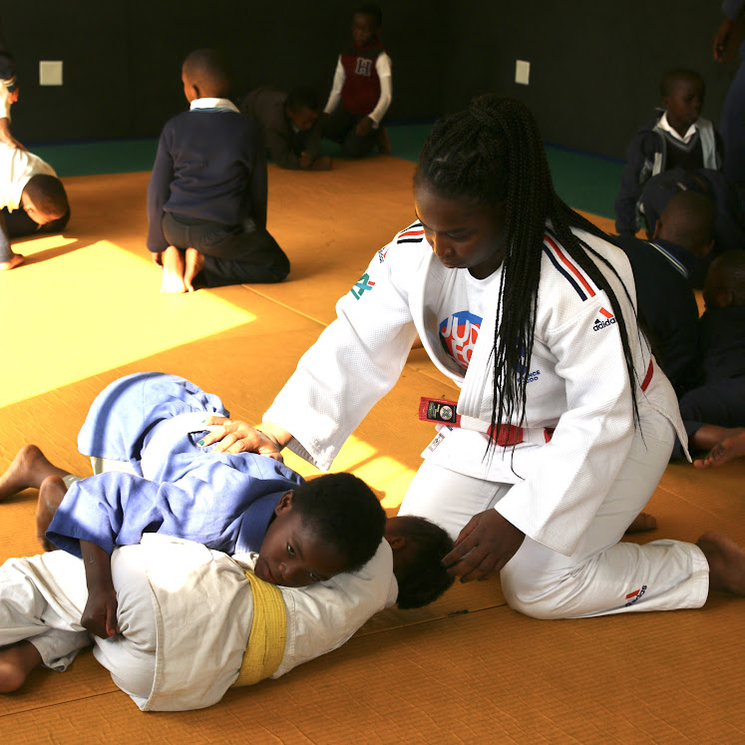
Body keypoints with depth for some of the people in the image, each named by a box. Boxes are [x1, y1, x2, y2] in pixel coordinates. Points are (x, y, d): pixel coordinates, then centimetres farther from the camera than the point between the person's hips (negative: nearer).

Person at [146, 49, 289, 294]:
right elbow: (258, 191, 2)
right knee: (278, 266, 13)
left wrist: (157, 243, 11)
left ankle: (173, 256, 3)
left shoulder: (174, 128, -5)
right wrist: (256, 236, 19)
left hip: (176, 228, 4)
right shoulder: (246, 130, -7)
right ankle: (201, 262, -7)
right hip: (223, 232, -3)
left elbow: (157, 191, -1)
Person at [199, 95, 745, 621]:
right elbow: (355, 347, -13)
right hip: (494, 425, 7)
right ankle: (594, 508, 19)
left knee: (537, 586, -14)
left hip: (610, 434, -6)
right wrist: (276, 431, -27)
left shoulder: (582, 285, -36)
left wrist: (517, 520, -32)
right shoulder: (414, 254, -18)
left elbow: (601, 417, -30)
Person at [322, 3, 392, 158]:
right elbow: (336, 90, 13)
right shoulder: (345, 55, 7)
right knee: (326, 128, -24)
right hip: (347, 109, 5)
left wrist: (371, 119, -29)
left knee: (352, 151, -22)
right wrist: (326, 113, 1)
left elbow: (386, 95, -17)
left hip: (368, 114, -5)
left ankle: (375, 135, 8)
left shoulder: (380, 57, -11)